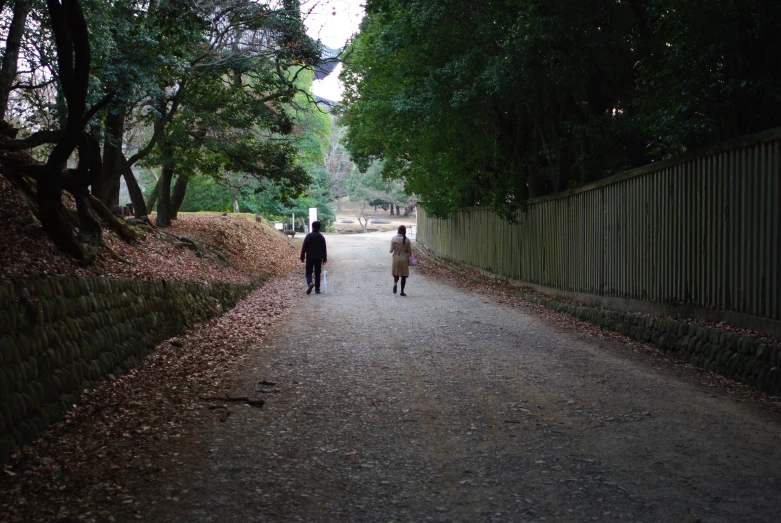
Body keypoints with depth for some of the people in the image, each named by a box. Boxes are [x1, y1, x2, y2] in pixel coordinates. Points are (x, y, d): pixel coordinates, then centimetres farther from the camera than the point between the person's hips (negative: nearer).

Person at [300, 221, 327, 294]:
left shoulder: (308, 236, -7)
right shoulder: (321, 237, 2)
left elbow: (304, 247, -6)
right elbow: (324, 249, 5)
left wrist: (302, 257, 1)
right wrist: (324, 259, 13)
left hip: (310, 258, -2)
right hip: (318, 258, 2)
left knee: (308, 272, 7)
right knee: (317, 274, 8)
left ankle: (310, 283, -22)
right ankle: (317, 289, 7)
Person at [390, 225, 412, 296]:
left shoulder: (394, 239, -7)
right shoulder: (406, 240, -8)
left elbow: (391, 250, -5)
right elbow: (409, 251, -5)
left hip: (396, 258, 1)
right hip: (404, 258, -1)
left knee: (396, 274, 16)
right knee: (403, 275, 8)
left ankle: (395, 283, -15)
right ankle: (402, 291, 7)